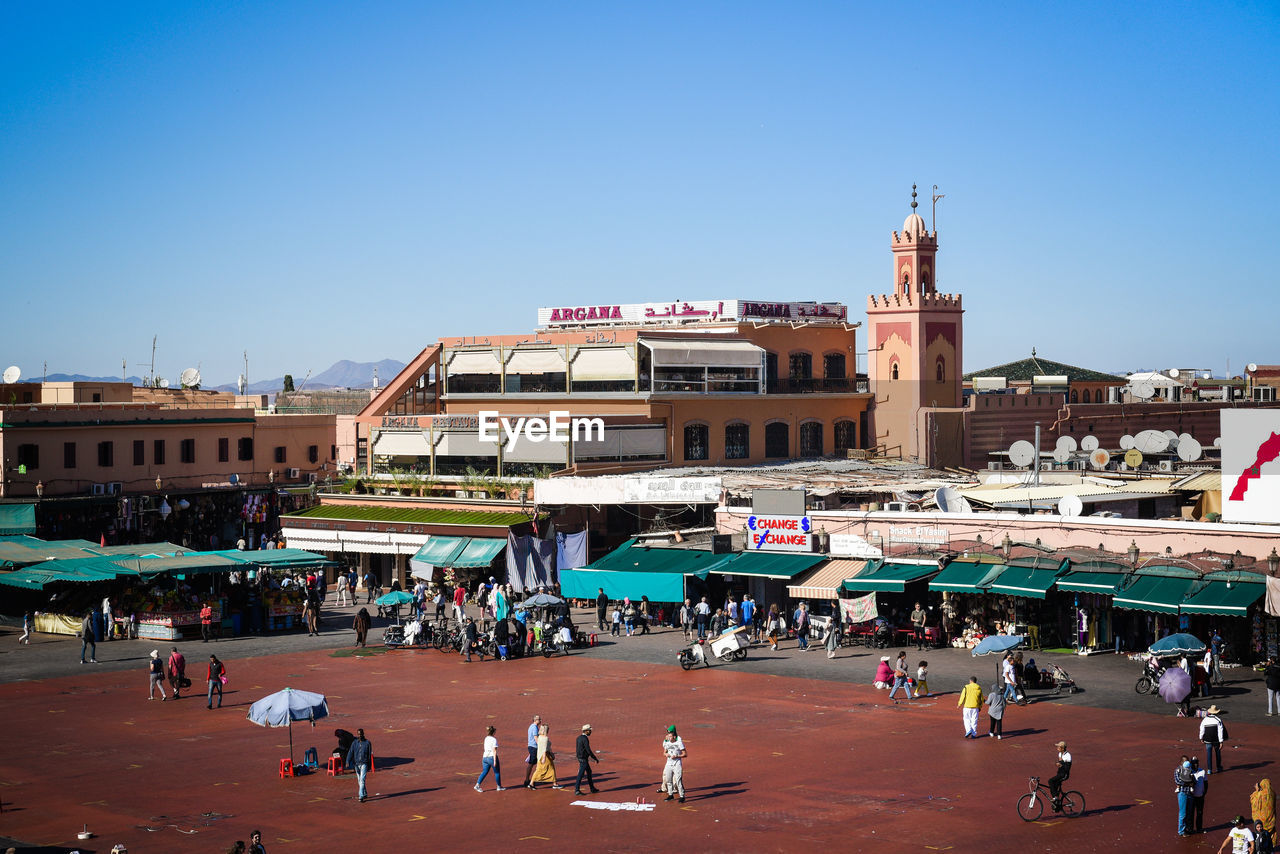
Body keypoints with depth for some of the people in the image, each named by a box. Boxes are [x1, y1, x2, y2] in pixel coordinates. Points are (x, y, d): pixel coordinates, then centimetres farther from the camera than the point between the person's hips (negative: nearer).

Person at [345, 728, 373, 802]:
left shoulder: (367, 743, 0)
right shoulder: (354, 743, 4)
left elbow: (369, 755, 5)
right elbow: (350, 752, -4)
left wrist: (369, 766, 8)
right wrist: (347, 762, -18)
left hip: (364, 763, -3)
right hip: (356, 764, 3)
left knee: (362, 780, -15)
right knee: (359, 780, 13)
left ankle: (361, 796, -17)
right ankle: (365, 793, 31)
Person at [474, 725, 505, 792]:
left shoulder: (486, 738, 9)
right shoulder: (494, 740, -12)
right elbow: (494, 751, -15)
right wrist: (495, 761, -15)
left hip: (485, 757, 6)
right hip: (492, 757, -6)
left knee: (484, 772, 8)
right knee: (497, 772, 9)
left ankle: (477, 785, -6)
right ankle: (499, 787, 18)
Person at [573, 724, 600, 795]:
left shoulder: (579, 738, 10)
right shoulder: (585, 739, -20)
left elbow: (577, 750, 16)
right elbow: (589, 751, -22)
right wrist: (596, 759, -14)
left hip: (580, 758, 10)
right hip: (584, 759, -10)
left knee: (589, 772, 18)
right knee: (581, 774, -6)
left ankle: (592, 788, 25)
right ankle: (577, 790, -5)